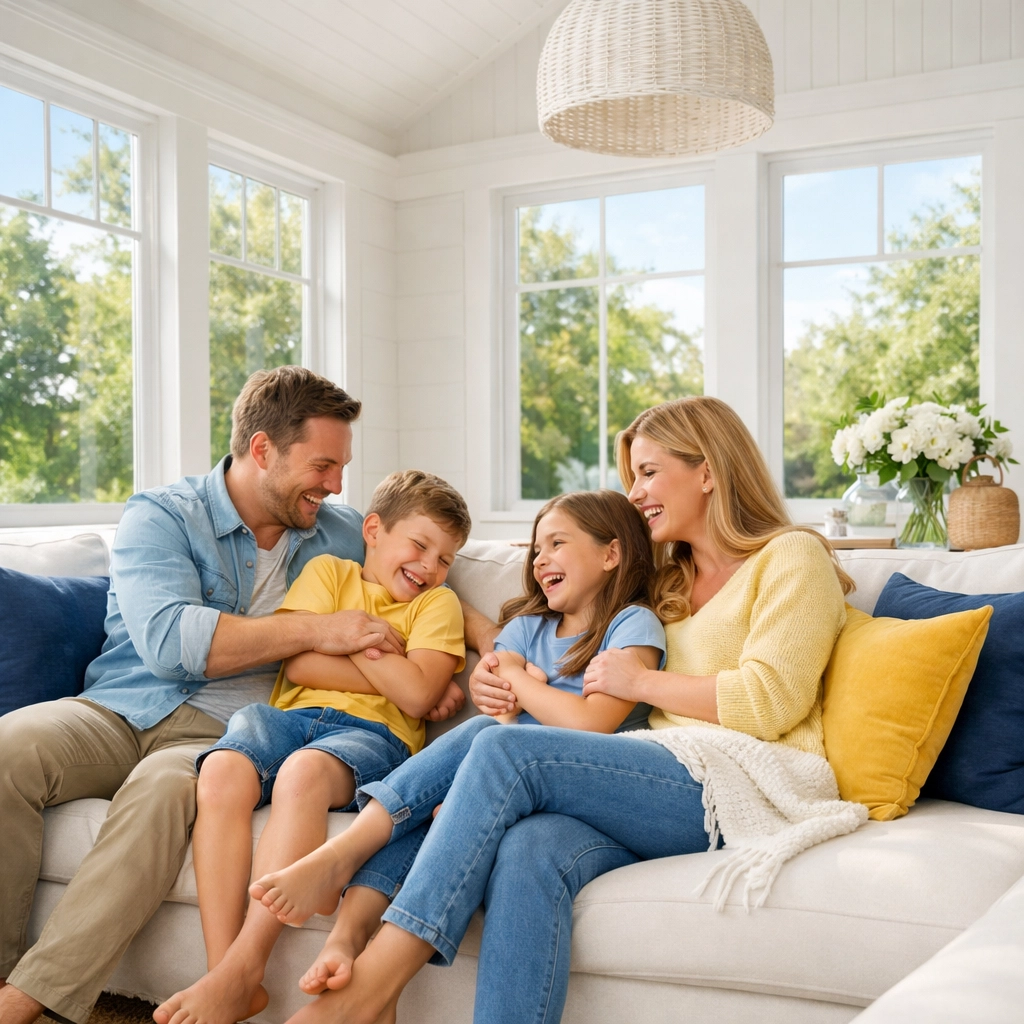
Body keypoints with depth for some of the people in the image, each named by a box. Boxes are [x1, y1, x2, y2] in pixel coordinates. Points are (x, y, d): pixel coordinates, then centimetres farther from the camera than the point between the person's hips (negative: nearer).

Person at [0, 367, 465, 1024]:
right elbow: (167, 639, -15)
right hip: (117, 713, 0)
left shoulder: (345, 537, 16)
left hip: (223, 732, 1)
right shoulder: (160, 517, 2)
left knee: (165, 787, -35)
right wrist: (316, 630, -15)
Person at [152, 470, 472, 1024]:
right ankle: (224, 976, -30)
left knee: (303, 773, -37)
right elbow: (298, 664, 4)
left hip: (371, 731, -2)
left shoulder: (438, 603, 17)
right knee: (221, 772, -31)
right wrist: (394, 676, 0)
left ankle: (243, 968, -34)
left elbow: (417, 696, 0)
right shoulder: (328, 571, 20)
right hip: (289, 715, 2)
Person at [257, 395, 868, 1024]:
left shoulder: (790, 558, 9)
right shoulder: (670, 585, 31)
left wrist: (644, 682, 0)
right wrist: (510, 686, 12)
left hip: (748, 785, -6)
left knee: (507, 751, -24)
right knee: (531, 851, -29)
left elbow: (768, 701, -6)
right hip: (673, 774, 6)